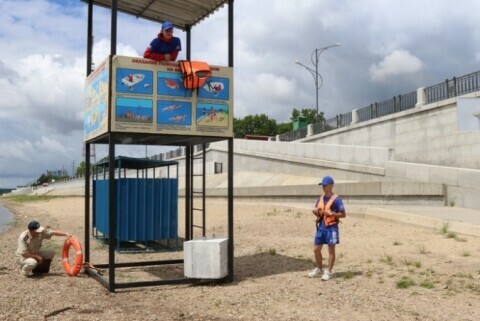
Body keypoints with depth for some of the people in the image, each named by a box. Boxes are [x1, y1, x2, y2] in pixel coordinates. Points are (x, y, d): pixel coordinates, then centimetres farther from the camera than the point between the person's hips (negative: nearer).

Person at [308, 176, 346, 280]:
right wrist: (315, 212, -6)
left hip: (331, 227, -7)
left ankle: (329, 272, 12)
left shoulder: (336, 199, -9)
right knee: (316, 249, 10)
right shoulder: (320, 198, 10)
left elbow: (343, 214, -9)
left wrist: (331, 214, -20)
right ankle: (319, 269, 27)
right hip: (321, 226, 7)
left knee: (331, 250, 3)